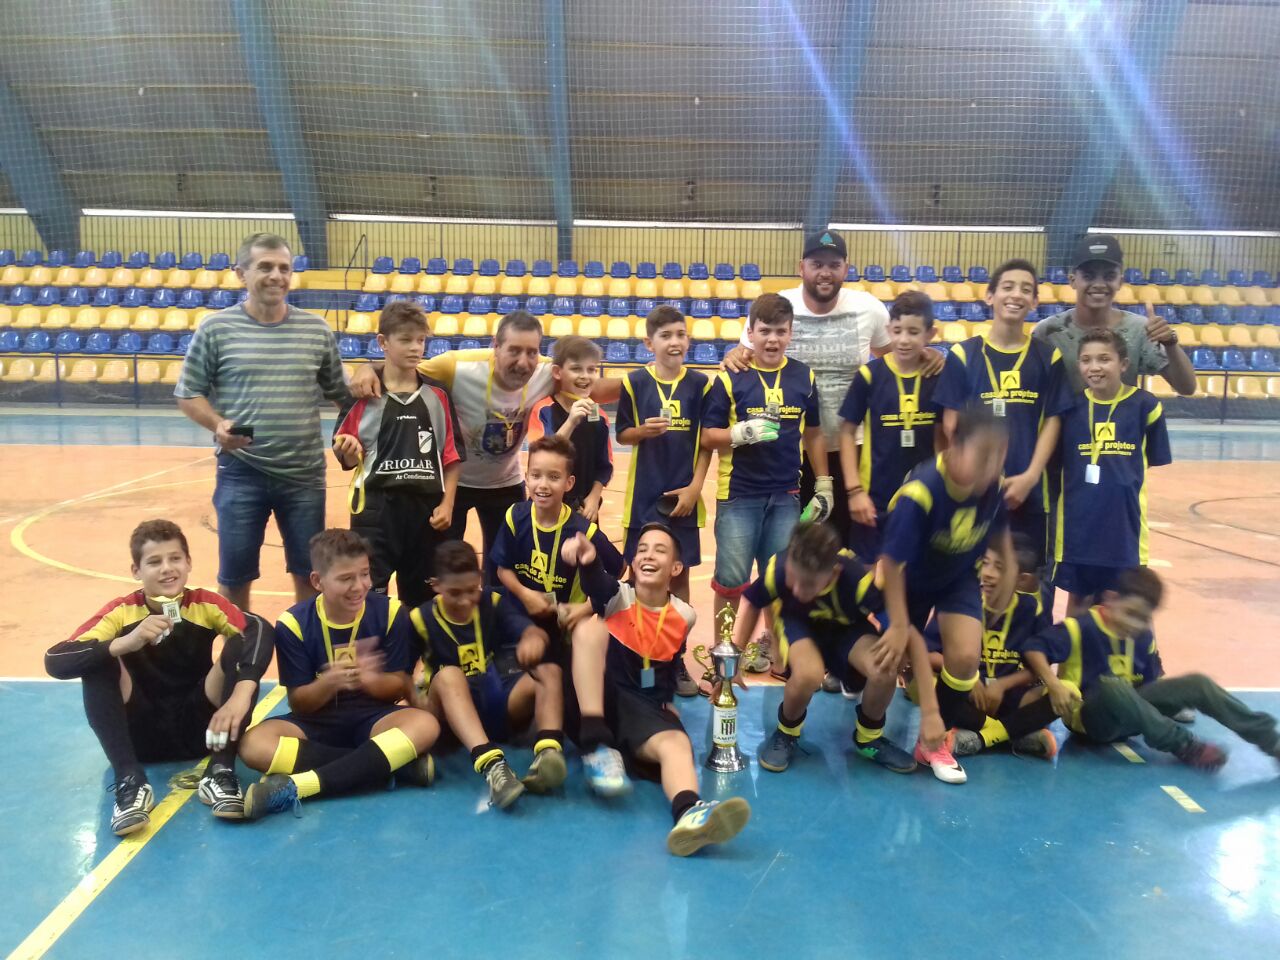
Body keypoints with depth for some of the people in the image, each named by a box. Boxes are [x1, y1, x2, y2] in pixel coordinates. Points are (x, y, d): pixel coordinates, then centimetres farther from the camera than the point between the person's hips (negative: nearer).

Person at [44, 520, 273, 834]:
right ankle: (130, 781, -30)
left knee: (242, 645, -22)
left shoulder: (206, 605, -8)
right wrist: (125, 643, -40)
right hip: (142, 733, 1)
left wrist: (242, 694, -46)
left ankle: (220, 772, -26)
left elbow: (260, 630, -28)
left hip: (199, 727, 0)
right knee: (98, 660, -22)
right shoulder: (122, 611, -7)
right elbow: (55, 661, -22)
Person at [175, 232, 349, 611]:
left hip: (305, 475, 2)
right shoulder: (215, 329, -2)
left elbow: (340, 394, 12)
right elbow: (189, 395, 2)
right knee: (235, 575, 9)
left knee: (310, 573, 12)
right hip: (240, 474, -2)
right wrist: (218, 424, -16)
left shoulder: (317, 330, 4)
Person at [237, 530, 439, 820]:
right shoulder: (293, 623, -9)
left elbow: (399, 688, -5)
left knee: (425, 724, -33)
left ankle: (296, 787, -37)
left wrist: (371, 679, -29)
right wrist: (329, 682, -30)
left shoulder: (389, 612, -8)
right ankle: (395, 762, -28)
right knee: (253, 744, -30)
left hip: (372, 717, 0)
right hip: (317, 721, 1)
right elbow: (298, 703, -6)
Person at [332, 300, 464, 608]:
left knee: (421, 599, 14)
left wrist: (447, 503, -1)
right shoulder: (363, 393, -2)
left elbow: (452, 454, 6)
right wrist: (349, 451, -21)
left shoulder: (437, 393, 5)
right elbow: (349, 459, 1)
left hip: (426, 507, 3)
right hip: (376, 506, -2)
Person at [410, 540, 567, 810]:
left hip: (502, 706, 2)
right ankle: (491, 764, -56)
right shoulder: (421, 619, 0)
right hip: (455, 715, -2)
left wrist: (534, 637, -38)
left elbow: (532, 630, -15)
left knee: (549, 671, -23)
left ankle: (548, 753, -49)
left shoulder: (494, 603, 2)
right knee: (448, 675, -33)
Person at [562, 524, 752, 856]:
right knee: (593, 626, -27)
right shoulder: (618, 596, -5)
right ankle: (596, 745, -37)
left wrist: (667, 698, 6)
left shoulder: (684, 616, 6)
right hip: (598, 699, -2)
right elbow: (599, 588, -30)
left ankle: (689, 812, -66)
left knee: (677, 743, -32)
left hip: (645, 709, 2)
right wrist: (589, 562, -53)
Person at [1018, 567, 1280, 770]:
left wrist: (1175, 698, -12)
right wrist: (1054, 684, -38)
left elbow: (1152, 681, 8)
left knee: (1196, 683, -9)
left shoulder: (1143, 636, 3)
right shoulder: (1081, 628, -18)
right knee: (1110, 687, -41)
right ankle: (1183, 745, -29)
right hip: (1089, 717, -6)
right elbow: (1033, 647, -26)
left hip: (1129, 714, 7)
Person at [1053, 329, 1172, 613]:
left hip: (1124, 521, -1)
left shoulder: (1144, 405, -6)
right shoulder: (1071, 406, -1)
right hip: (1078, 521, 1)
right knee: (1078, 596, 15)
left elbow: (1157, 464, 2)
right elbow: (1055, 461, 6)